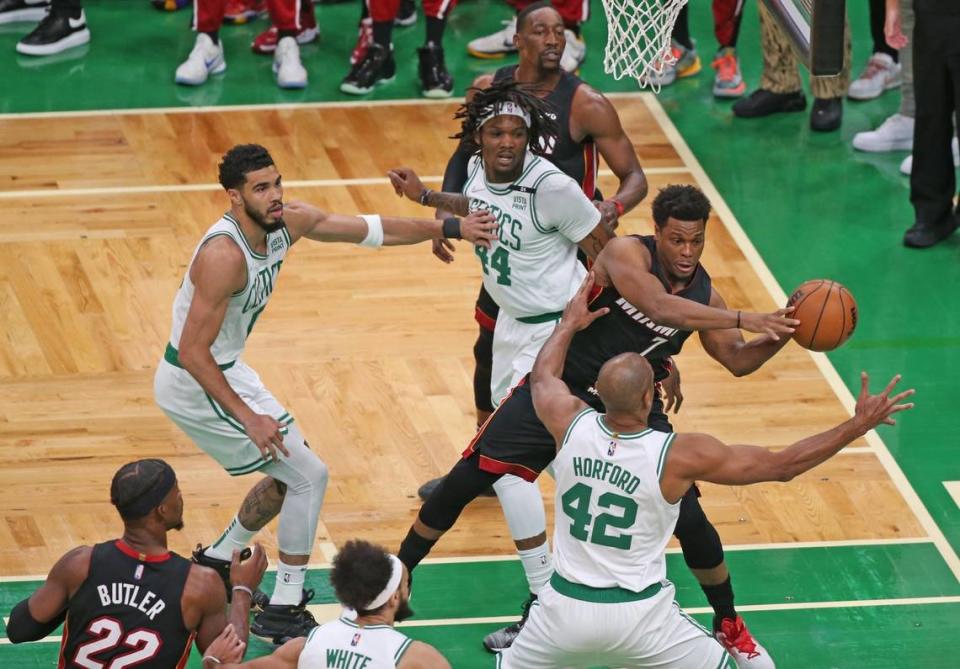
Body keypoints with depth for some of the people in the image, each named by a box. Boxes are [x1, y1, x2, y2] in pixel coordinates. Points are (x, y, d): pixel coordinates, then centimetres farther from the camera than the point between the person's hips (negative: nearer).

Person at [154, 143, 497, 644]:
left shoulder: (290, 222, -5)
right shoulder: (224, 255, -30)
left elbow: (371, 230, 7)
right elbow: (192, 351, -29)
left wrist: (451, 228, 8)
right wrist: (247, 418, -27)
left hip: (225, 371, 9)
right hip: (195, 384, -9)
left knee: (290, 472, 21)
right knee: (308, 475, -6)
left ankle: (216, 564, 36)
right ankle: (283, 611, 2)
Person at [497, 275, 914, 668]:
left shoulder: (570, 424, -10)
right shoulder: (679, 455, -18)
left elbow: (543, 377, 16)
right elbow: (782, 465, -10)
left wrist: (570, 323, 32)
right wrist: (859, 425, -4)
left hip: (567, 607, 2)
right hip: (639, 616, -2)